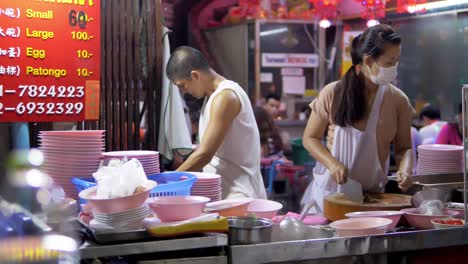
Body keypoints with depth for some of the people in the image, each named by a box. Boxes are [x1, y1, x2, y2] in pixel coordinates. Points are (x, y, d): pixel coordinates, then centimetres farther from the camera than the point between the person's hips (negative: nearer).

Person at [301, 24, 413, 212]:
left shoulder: (398, 100, -2)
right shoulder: (333, 93, -6)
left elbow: (404, 147, 6)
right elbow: (310, 138, 0)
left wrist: (405, 169, -15)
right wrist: (332, 164, -17)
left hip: (372, 194, 1)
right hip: (330, 190, -1)